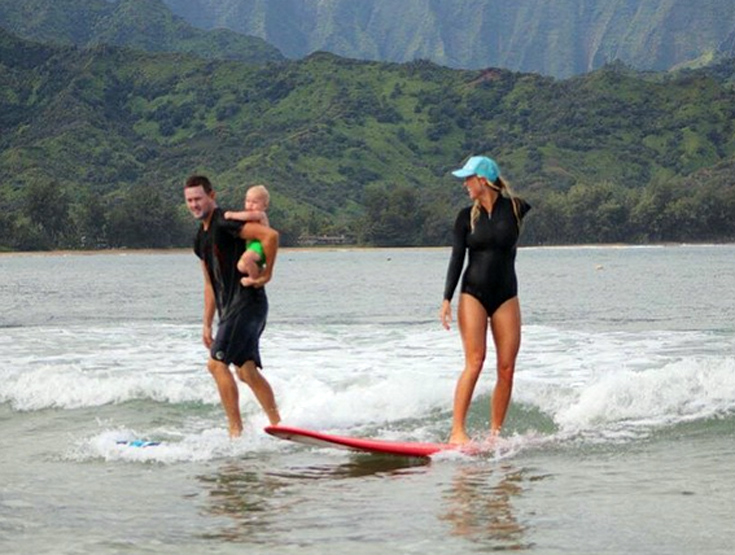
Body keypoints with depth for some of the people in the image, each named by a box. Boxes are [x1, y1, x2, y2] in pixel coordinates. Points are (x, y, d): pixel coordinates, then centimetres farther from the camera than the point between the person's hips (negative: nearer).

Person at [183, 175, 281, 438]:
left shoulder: (225, 223, -12)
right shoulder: (201, 238, 18)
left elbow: (270, 235, -24)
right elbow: (210, 285, 23)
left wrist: (268, 272, -17)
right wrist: (207, 325, 20)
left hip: (247, 302, -10)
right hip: (231, 308, 10)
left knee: (217, 363, -14)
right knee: (247, 371, 9)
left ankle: (236, 430, -11)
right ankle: (277, 426, 14)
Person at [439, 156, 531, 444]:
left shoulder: (514, 208, 0)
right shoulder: (467, 216, 3)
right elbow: (457, 258, 2)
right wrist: (447, 299, -6)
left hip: (505, 296, 1)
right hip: (473, 293, -1)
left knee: (507, 368, -3)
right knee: (474, 362, -13)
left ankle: (495, 433, 6)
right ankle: (457, 431, -14)